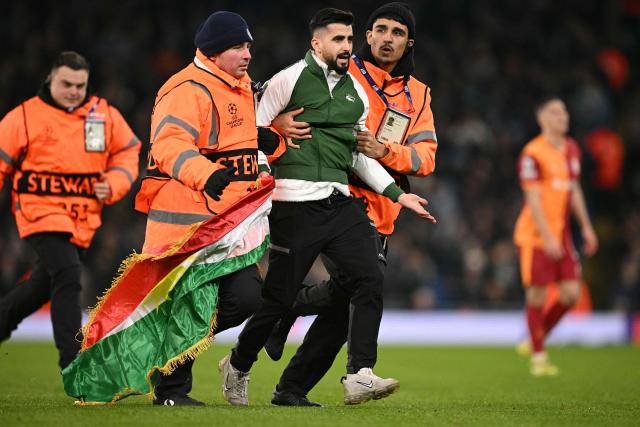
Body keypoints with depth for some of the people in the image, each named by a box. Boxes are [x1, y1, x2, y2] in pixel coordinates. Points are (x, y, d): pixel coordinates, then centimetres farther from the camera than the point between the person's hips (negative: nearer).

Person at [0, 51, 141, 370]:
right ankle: (72, 362, -18)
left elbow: (127, 152, 15)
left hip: (83, 219, 5)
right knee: (66, 275, -20)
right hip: (41, 212, -5)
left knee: (45, 284, 16)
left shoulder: (105, 115, 6)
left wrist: (114, 184, -5)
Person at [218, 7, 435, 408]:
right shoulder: (289, 81, -3)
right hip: (295, 205, -6)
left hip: (340, 202, 6)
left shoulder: (356, 92, 15)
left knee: (370, 278, -11)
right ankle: (238, 367, 22)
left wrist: (398, 194, 15)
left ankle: (360, 374, -11)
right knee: (279, 297, -1)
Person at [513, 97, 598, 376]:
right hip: (535, 235, -7)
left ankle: (534, 341, 19)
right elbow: (533, 199, -15)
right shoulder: (533, 154, -11)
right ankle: (538, 356, 10)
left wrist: (586, 227, 20)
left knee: (571, 294, 0)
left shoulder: (572, 149, 12)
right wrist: (547, 237, -20)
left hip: (561, 233, 7)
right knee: (537, 294, -2)